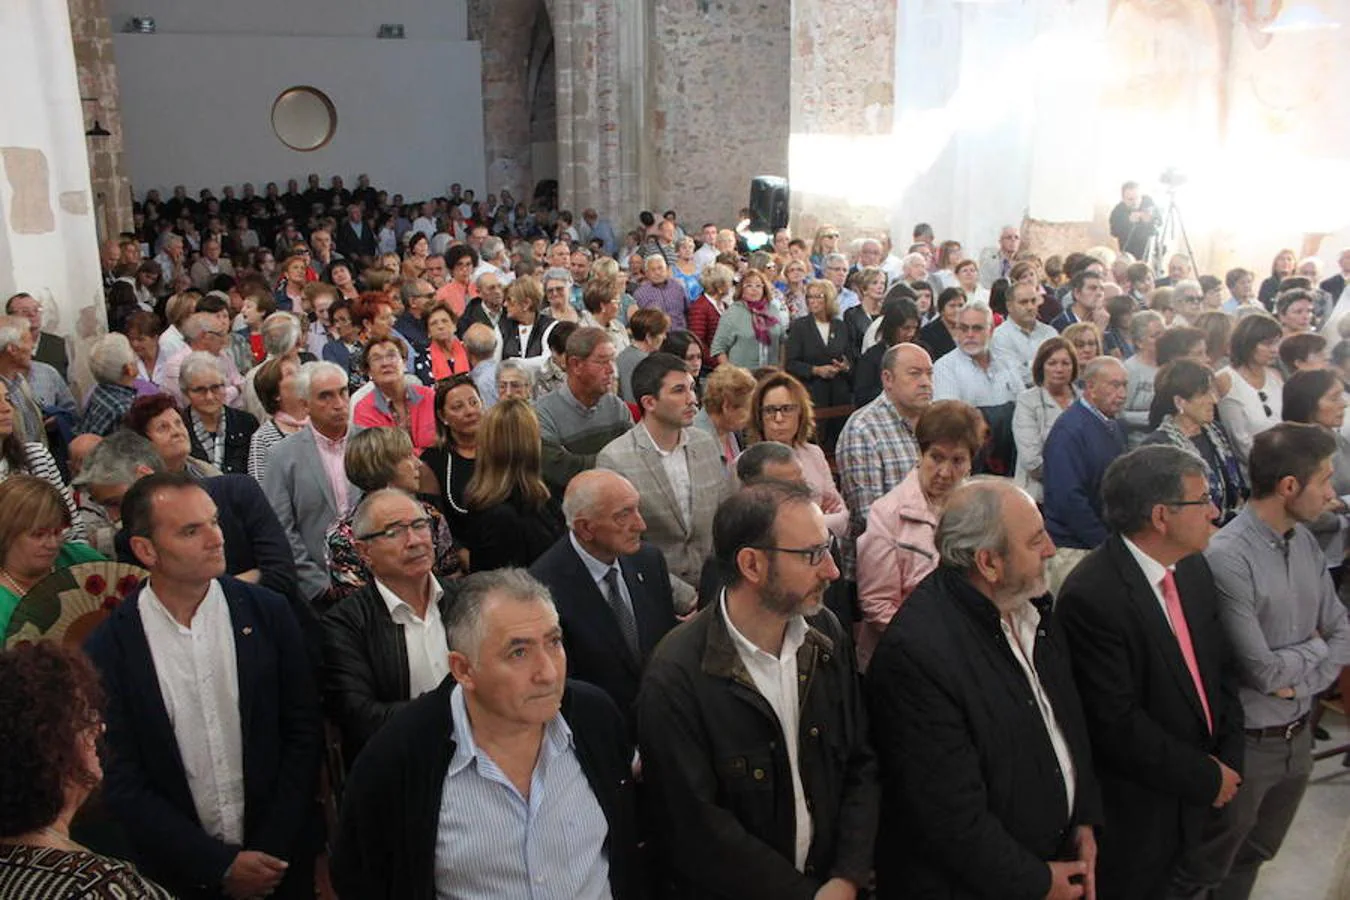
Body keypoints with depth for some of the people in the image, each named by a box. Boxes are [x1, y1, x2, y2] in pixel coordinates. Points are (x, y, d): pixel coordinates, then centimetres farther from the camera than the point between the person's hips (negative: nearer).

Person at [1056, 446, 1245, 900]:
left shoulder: (1193, 568, 0)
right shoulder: (1091, 598, -27)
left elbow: (1221, 668, 9)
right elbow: (1117, 725, -24)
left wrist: (1229, 759, -2)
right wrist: (1208, 777, -14)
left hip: (1197, 794, 7)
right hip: (1136, 809, -7)